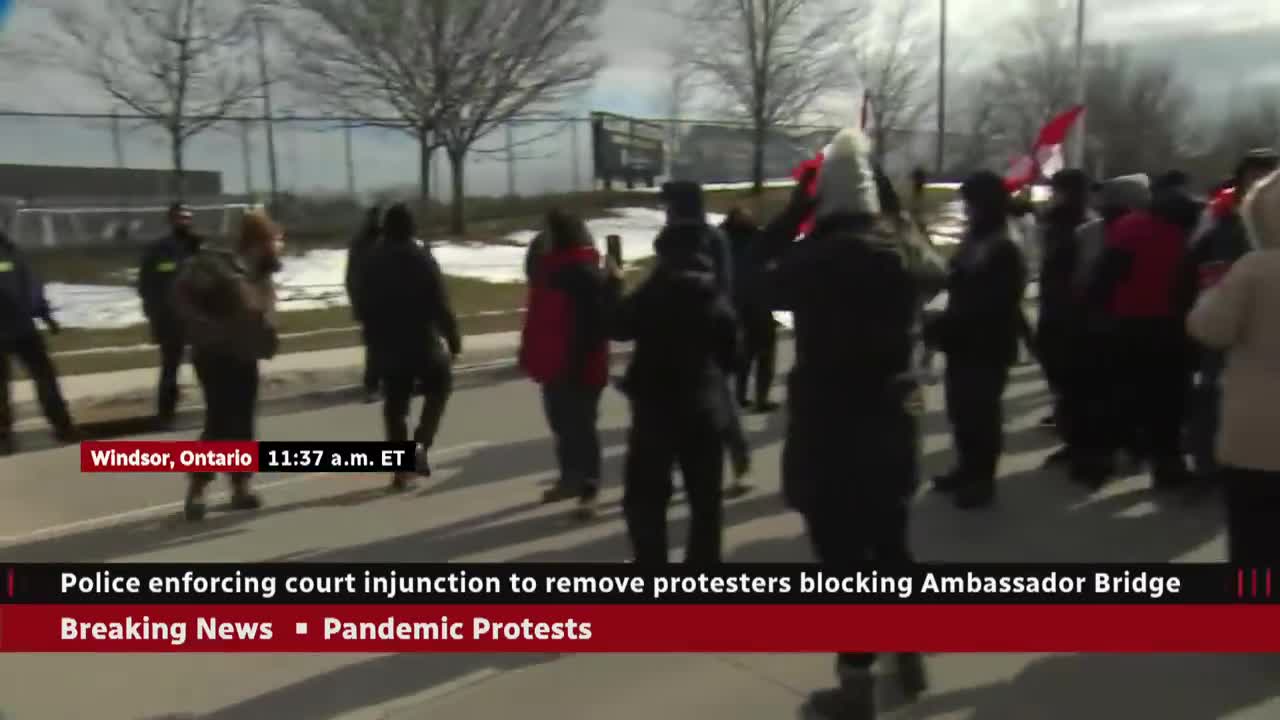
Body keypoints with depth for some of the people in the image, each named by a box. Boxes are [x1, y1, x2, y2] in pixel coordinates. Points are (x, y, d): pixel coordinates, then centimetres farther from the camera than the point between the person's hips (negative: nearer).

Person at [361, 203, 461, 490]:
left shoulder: (372, 261, 3)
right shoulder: (421, 257, -12)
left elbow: (366, 308, 8)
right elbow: (441, 304, -14)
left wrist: (375, 343, 17)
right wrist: (453, 339, -6)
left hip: (388, 346, 4)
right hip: (423, 342, -4)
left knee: (395, 405, 11)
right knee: (439, 387, 19)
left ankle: (401, 469, 11)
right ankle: (422, 444, 0)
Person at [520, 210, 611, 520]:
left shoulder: (586, 273, -17)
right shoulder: (550, 267, 11)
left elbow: (598, 322, -21)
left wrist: (581, 359, -22)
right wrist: (531, 354, 15)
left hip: (578, 365, -9)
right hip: (553, 362, 9)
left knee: (581, 426, -4)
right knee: (561, 424, 19)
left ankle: (589, 491, 3)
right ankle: (570, 479, 35)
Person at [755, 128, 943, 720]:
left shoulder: (817, 258, -17)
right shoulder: (905, 252, -1)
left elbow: (760, 284, -1)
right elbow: (934, 276, 22)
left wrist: (794, 211, 1)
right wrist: (902, 212, 18)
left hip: (829, 430, -6)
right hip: (894, 423, 6)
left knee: (843, 556, 3)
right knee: (891, 544, 22)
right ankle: (909, 656, 35)